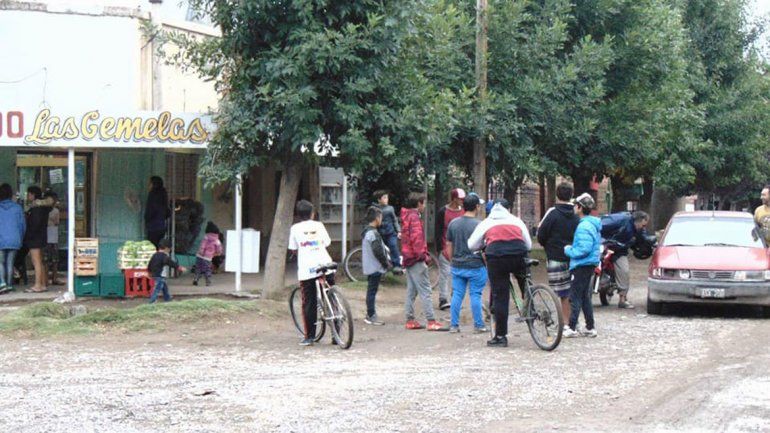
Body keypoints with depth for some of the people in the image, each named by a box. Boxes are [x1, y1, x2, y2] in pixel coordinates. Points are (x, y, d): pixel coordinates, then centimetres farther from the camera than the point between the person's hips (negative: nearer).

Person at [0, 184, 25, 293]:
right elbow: (23, 225, 3)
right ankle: (9, 285, 11)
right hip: (14, 240, 2)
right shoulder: (17, 208, -1)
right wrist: (20, 239, 15)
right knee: (10, 263, 9)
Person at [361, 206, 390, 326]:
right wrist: (386, 263, -13)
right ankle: (371, 316, -2)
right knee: (372, 291, -5)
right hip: (375, 267, -10)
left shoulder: (366, 231, 14)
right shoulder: (373, 233, -19)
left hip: (369, 267, 10)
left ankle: (370, 314, 21)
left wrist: (386, 262, 18)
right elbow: (378, 251, -24)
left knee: (371, 291, 15)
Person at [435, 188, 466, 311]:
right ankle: (443, 300, -1)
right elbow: (437, 231, -4)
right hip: (445, 248, -5)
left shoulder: (464, 212, 9)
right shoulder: (443, 212, -5)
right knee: (445, 273, -5)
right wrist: (439, 249, -8)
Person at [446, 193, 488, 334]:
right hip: (475, 266, -4)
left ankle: (454, 325, 10)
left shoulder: (453, 223, 4)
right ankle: (478, 325, 7)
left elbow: (449, 245, 10)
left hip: (457, 266, 4)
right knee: (475, 295, 2)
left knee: (457, 295, 8)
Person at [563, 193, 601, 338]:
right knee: (585, 297, 15)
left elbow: (584, 249, -25)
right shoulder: (593, 224, 14)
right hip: (589, 264, 10)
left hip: (582, 265, -10)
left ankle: (572, 328, -7)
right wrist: (572, 249, 17)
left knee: (575, 297, -7)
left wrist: (569, 250, -10)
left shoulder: (584, 226, -19)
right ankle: (590, 328, 18)